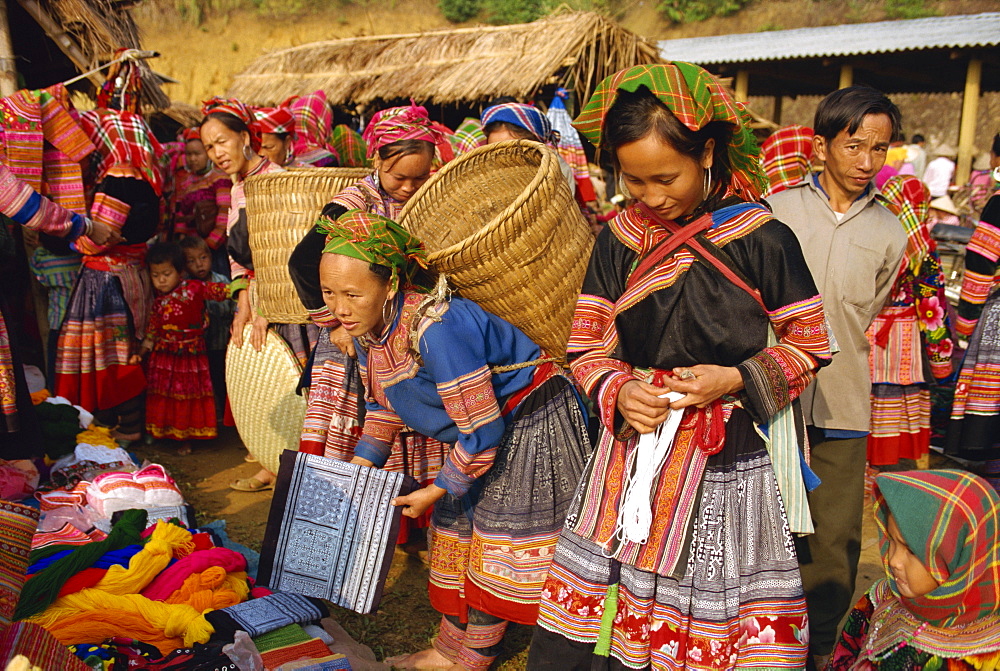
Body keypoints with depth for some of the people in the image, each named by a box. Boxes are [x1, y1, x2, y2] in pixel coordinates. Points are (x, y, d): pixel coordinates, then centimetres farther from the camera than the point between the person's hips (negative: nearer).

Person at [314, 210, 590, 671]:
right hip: (476, 429, 9)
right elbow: (383, 403, 10)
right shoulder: (367, 327, -7)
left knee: (494, 549, 0)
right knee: (453, 527, 16)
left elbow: (483, 430, -29)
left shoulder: (436, 330, -36)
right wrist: (362, 465, 1)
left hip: (532, 429, -9)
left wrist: (439, 489, -16)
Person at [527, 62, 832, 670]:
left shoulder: (762, 240, -9)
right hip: (633, 446, 3)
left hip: (731, 457, -3)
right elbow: (588, 347, 6)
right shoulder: (619, 240, 1)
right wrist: (619, 392, -14)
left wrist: (735, 379, -15)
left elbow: (812, 344, 0)